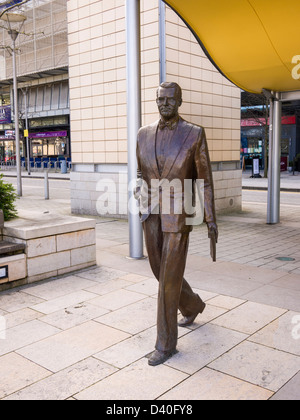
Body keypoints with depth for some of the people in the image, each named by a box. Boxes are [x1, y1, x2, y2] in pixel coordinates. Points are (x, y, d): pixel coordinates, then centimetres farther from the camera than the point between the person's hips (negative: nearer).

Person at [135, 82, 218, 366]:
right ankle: (192, 305, 48)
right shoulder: (144, 134, 5)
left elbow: (205, 179, -3)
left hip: (178, 215, -5)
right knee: (160, 270, 18)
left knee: (169, 278, -3)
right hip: (151, 215, 6)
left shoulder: (194, 134, -7)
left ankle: (166, 344, 13)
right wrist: (139, 192, -6)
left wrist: (211, 219, -3)